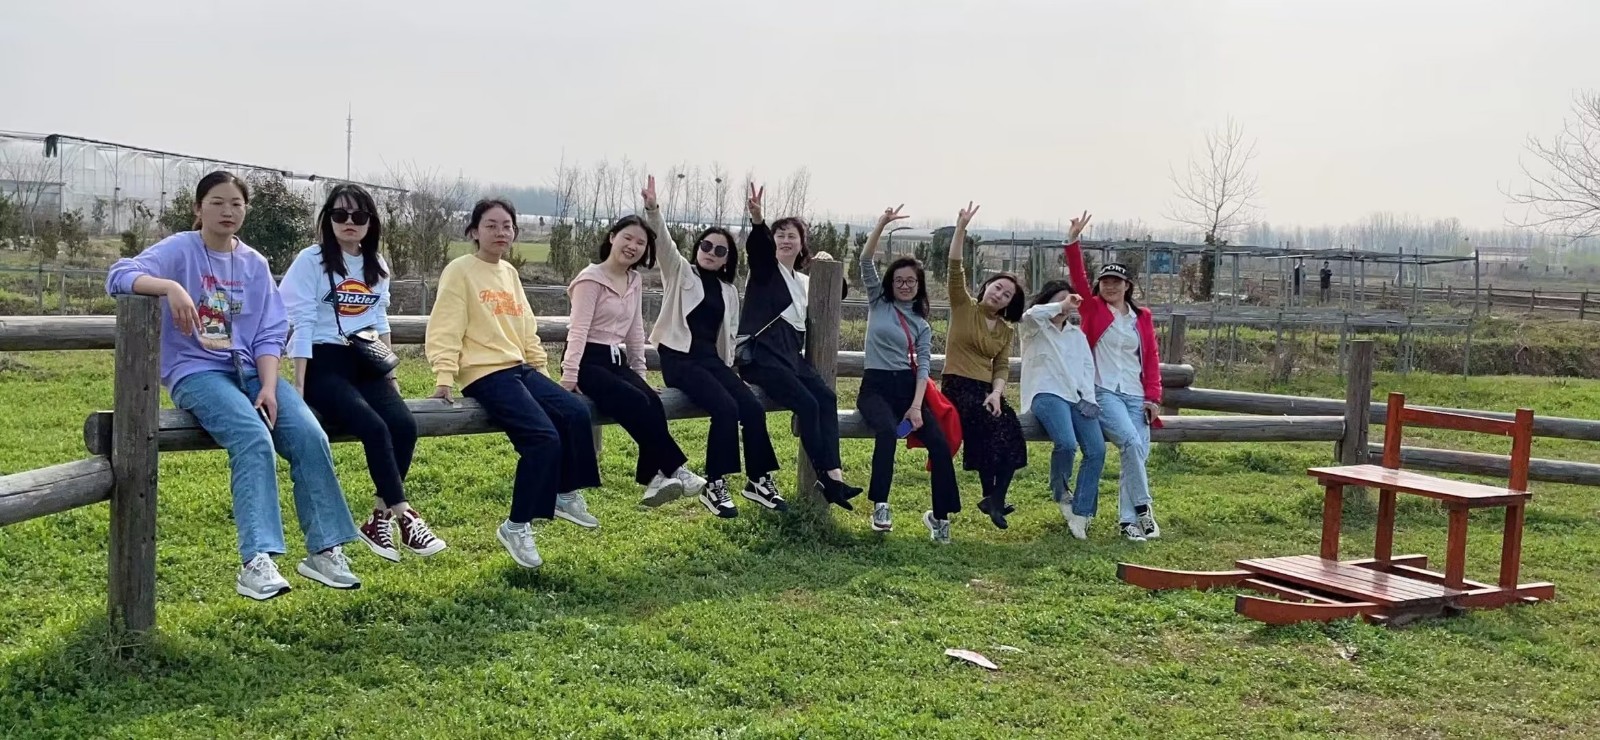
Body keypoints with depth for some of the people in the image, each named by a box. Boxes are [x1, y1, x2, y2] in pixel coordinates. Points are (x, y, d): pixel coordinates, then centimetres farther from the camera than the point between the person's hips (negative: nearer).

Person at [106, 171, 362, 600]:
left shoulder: (255, 264, 11)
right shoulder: (180, 249, -1)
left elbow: (269, 334, 6)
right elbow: (120, 277, -18)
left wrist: (269, 387, -9)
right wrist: (171, 287, -37)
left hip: (249, 369, 5)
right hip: (196, 372, -4)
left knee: (309, 435, -19)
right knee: (254, 438, -31)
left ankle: (324, 550, -11)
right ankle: (257, 562, -37)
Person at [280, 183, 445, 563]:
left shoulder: (377, 265, 14)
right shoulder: (312, 260, -3)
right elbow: (302, 323, -8)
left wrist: (390, 372, 16)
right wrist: (299, 384, -13)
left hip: (366, 364, 5)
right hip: (325, 365, -5)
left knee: (404, 424, -22)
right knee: (374, 427, -30)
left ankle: (378, 519, -10)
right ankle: (403, 516, -21)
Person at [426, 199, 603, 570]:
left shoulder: (510, 273, 16)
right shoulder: (460, 270, -5)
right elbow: (446, 328, -11)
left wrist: (542, 367, 20)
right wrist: (444, 377, -20)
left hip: (520, 368, 7)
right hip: (485, 373, -7)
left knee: (577, 412, -12)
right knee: (544, 436, -22)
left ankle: (566, 495, 8)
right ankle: (517, 526, -10)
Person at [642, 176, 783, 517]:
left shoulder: (729, 292, 18)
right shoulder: (680, 272, 5)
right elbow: (664, 242, -13)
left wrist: (728, 370, 11)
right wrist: (652, 209, -30)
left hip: (711, 359, 5)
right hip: (680, 358, -5)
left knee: (753, 408, -14)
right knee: (725, 407, -27)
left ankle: (759, 480, -1)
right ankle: (715, 487, -19)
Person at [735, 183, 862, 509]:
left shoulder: (805, 282, 20)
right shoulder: (764, 267, 1)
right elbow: (757, 245, -21)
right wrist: (757, 220, -43)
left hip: (791, 355, 6)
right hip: (759, 354, -6)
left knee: (827, 397, -19)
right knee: (807, 403, -24)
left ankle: (833, 475, -27)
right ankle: (827, 479, -21)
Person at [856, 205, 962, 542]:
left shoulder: (922, 324, 14)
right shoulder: (878, 303, 10)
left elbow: (923, 366, 3)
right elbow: (866, 262, -2)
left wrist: (916, 406, -13)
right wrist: (882, 223, -14)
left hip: (908, 387, 3)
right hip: (875, 386, -3)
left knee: (939, 442, -19)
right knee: (887, 431, -35)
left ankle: (940, 515, -10)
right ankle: (880, 504, -26)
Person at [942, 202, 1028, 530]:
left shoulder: (1005, 329, 14)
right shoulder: (963, 306, 1)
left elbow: (1002, 367, 8)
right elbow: (955, 269, -12)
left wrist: (996, 393, -12)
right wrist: (961, 228, -22)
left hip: (987, 389, 5)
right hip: (959, 385, -5)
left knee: (1012, 434, -19)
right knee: (991, 428, -28)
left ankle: (997, 500, -13)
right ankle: (989, 495, -15)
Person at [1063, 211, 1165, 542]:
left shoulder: (1142, 317, 14)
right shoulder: (1092, 309, 7)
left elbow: (1152, 358, 12)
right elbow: (1077, 277, -6)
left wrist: (1153, 397, 4)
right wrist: (1074, 240, -16)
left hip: (1136, 396, 3)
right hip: (1103, 392, -3)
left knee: (1140, 453, -8)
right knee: (1131, 442, -24)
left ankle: (1128, 520, -3)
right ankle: (1143, 509, -14)